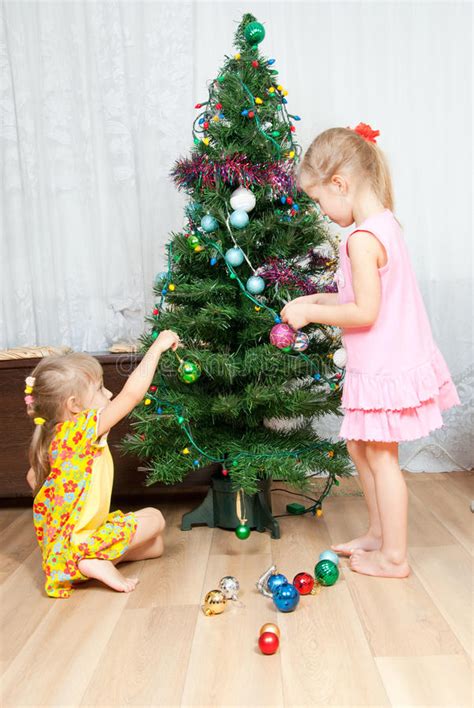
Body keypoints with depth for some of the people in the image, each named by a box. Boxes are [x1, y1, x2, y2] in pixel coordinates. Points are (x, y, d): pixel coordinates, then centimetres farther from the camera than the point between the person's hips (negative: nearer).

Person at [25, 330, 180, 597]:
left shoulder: (53, 436, 3)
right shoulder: (83, 431, -25)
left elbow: (33, 477, 17)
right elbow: (133, 393, -31)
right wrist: (158, 346, -24)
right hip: (75, 543, -9)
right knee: (154, 519, -2)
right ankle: (98, 563, -8)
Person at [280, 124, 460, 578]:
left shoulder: (362, 238, -21)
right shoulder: (385, 224, 9)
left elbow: (365, 312, -24)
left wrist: (311, 313, -14)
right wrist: (317, 301, 10)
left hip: (383, 369, -9)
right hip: (392, 361, 9)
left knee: (381, 457, 3)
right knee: (359, 447, 19)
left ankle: (393, 557, 20)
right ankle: (379, 533, 35)